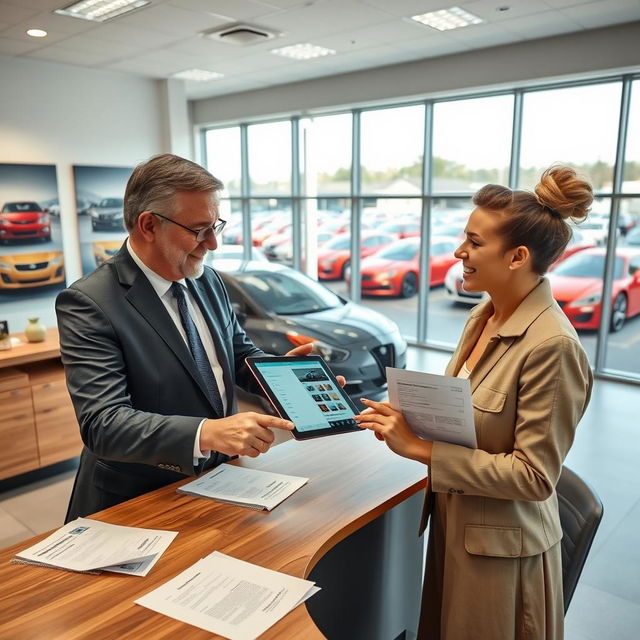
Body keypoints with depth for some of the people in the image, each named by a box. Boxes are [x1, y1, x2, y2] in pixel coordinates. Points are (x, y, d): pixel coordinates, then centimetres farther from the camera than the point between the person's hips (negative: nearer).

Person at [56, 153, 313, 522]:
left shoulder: (207, 281, 4)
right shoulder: (88, 304, -16)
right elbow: (102, 423, -23)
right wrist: (206, 434, -37)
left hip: (219, 481, 5)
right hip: (139, 504, -5)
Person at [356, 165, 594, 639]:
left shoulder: (551, 346, -27)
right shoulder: (482, 317, -2)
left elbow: (534, 476, -25)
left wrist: (419, 448, -27)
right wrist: (404, 418, -9)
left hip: (499, 546, -7)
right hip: (453, 524, 8)